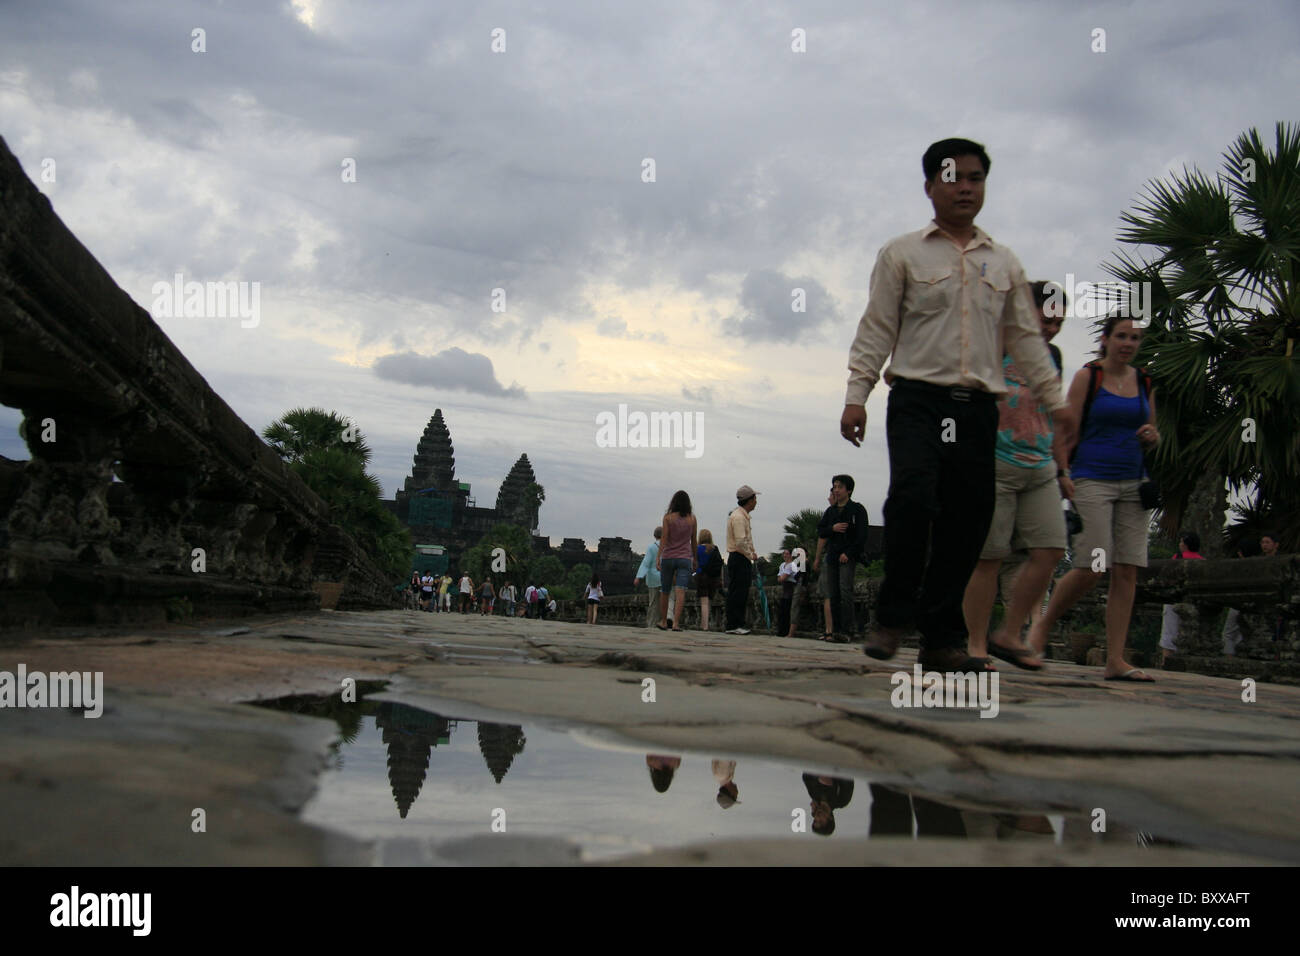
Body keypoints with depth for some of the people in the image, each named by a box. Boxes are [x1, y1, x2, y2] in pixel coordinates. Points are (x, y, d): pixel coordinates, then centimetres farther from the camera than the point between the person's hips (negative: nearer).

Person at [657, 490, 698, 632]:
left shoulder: (668, 517, -1)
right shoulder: (692, 519, 5)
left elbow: (664, 538, -8)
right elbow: (694, 541, 11)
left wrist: (658, 557, -10)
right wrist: (695, 559, 21)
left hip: (668, 557, 0)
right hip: (685, 558, 0)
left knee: (664, 591, 14)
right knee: (681, 591, -8)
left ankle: (663, 621, 23)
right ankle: (676, 622, -21)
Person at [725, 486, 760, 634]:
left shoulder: (743, 516, 19)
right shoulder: (738, 517, -16)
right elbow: (741, 542, -23)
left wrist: (752, 553, 11)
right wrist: (751, 555, -11)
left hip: (743, 560, 11)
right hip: (739, 559, -11)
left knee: (742, 594, 11)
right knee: (736, 594, -9)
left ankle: (739, 624, 15)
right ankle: (733, 626, -9)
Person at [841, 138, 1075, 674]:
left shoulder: (1004, 264, 19)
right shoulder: (903, 254, 9)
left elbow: (1026, 338, 20)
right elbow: (877, 330, 4)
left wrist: (1055, 400, 11)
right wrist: (856, 395, -6)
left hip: (978, 408, 4)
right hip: (918, 398, -4)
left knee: (967, 520, -1)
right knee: (912, 496, -25)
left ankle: (941, 639, 6)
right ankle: (893, 615, -9)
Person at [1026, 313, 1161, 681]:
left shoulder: (1145, 382, 14)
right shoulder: (1088, 376, 0)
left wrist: (1151, 436, -2)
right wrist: (1063, 475, -15)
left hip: (1133, 484, 5)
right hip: (1092, 480, -5)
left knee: (1127, 570, -3)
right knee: (1092, 568, -13)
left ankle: (1115, 660, -2)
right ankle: (1043, 624, 10)